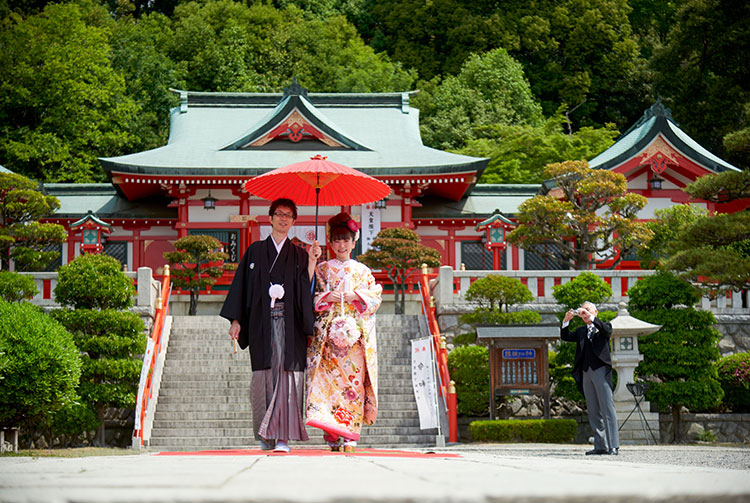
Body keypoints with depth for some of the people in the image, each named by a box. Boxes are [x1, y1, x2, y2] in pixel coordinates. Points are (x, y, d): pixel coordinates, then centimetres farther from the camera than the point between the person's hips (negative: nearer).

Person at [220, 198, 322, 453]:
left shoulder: (298, 255, 13)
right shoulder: (255, 251, 13)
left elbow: (307, 290, 2)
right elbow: (241, 286, 10)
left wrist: (312, 262, -9)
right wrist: (236, 320, 3)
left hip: (289, 324, 0)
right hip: (262, 324, 0)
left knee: (287, 373, -10)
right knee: (264, 375, -4)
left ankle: (283, 437, -12)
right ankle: (266, 435, 8)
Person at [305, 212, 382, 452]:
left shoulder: (363, 270, 16)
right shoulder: (322, 269, 15)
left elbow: (375, 296, 7)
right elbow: (311, 297, 8)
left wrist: (355, 296, -8)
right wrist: (327, 297, -10)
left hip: (355, 331, 0)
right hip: (328, 331, 0)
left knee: (353, 380, -8)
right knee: (328, 378, -13)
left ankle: (348, 437, -7)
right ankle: (333, 437, -15)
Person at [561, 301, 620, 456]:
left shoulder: (602, 327, 10)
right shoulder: (581, 331, 22)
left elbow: (607, 330, -12)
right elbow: (565, 337, 9)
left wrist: (591, 317, -17)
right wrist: (566, 321, -7)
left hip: (601, 370, -5)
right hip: (586, 372, 5)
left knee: (607, 409, -11)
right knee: (593, 412, 4)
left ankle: (614, 446, -15)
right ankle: (600, 446, 6)